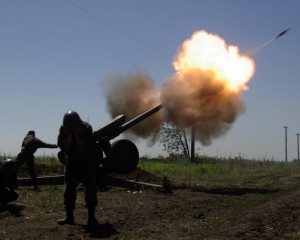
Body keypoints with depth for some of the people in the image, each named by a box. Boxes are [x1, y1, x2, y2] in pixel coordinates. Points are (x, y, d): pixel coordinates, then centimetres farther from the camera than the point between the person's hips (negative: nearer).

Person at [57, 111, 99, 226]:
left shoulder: (86, 128, -21)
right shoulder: (63, 129, -13)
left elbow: (86, 148, -26)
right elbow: (63, 147, -17)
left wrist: (77, 136, -32)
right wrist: (69, 136, -29)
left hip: (86, 162, -2)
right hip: (71, 162, 3)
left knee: (90, 189, -8)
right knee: (69, 189, 1)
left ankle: (91, 217, -5)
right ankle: (69, 216, 9)